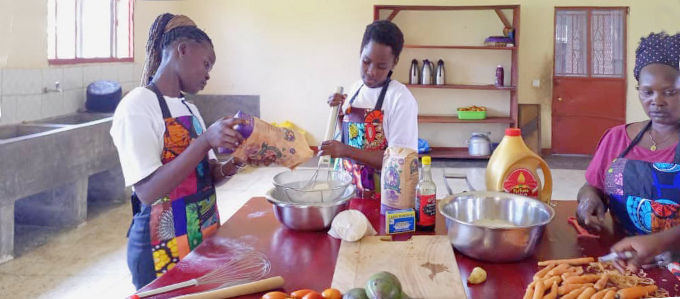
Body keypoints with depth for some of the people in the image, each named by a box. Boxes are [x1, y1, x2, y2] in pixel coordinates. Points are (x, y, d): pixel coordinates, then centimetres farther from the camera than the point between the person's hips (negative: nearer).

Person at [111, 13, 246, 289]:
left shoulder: (189, 108, 8)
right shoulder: (137, 106, -15)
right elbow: (148, 191, -24)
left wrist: (228, 167, -10)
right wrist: (205, 140, -31)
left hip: (205, 239, 8)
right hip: (162, 250, -8)